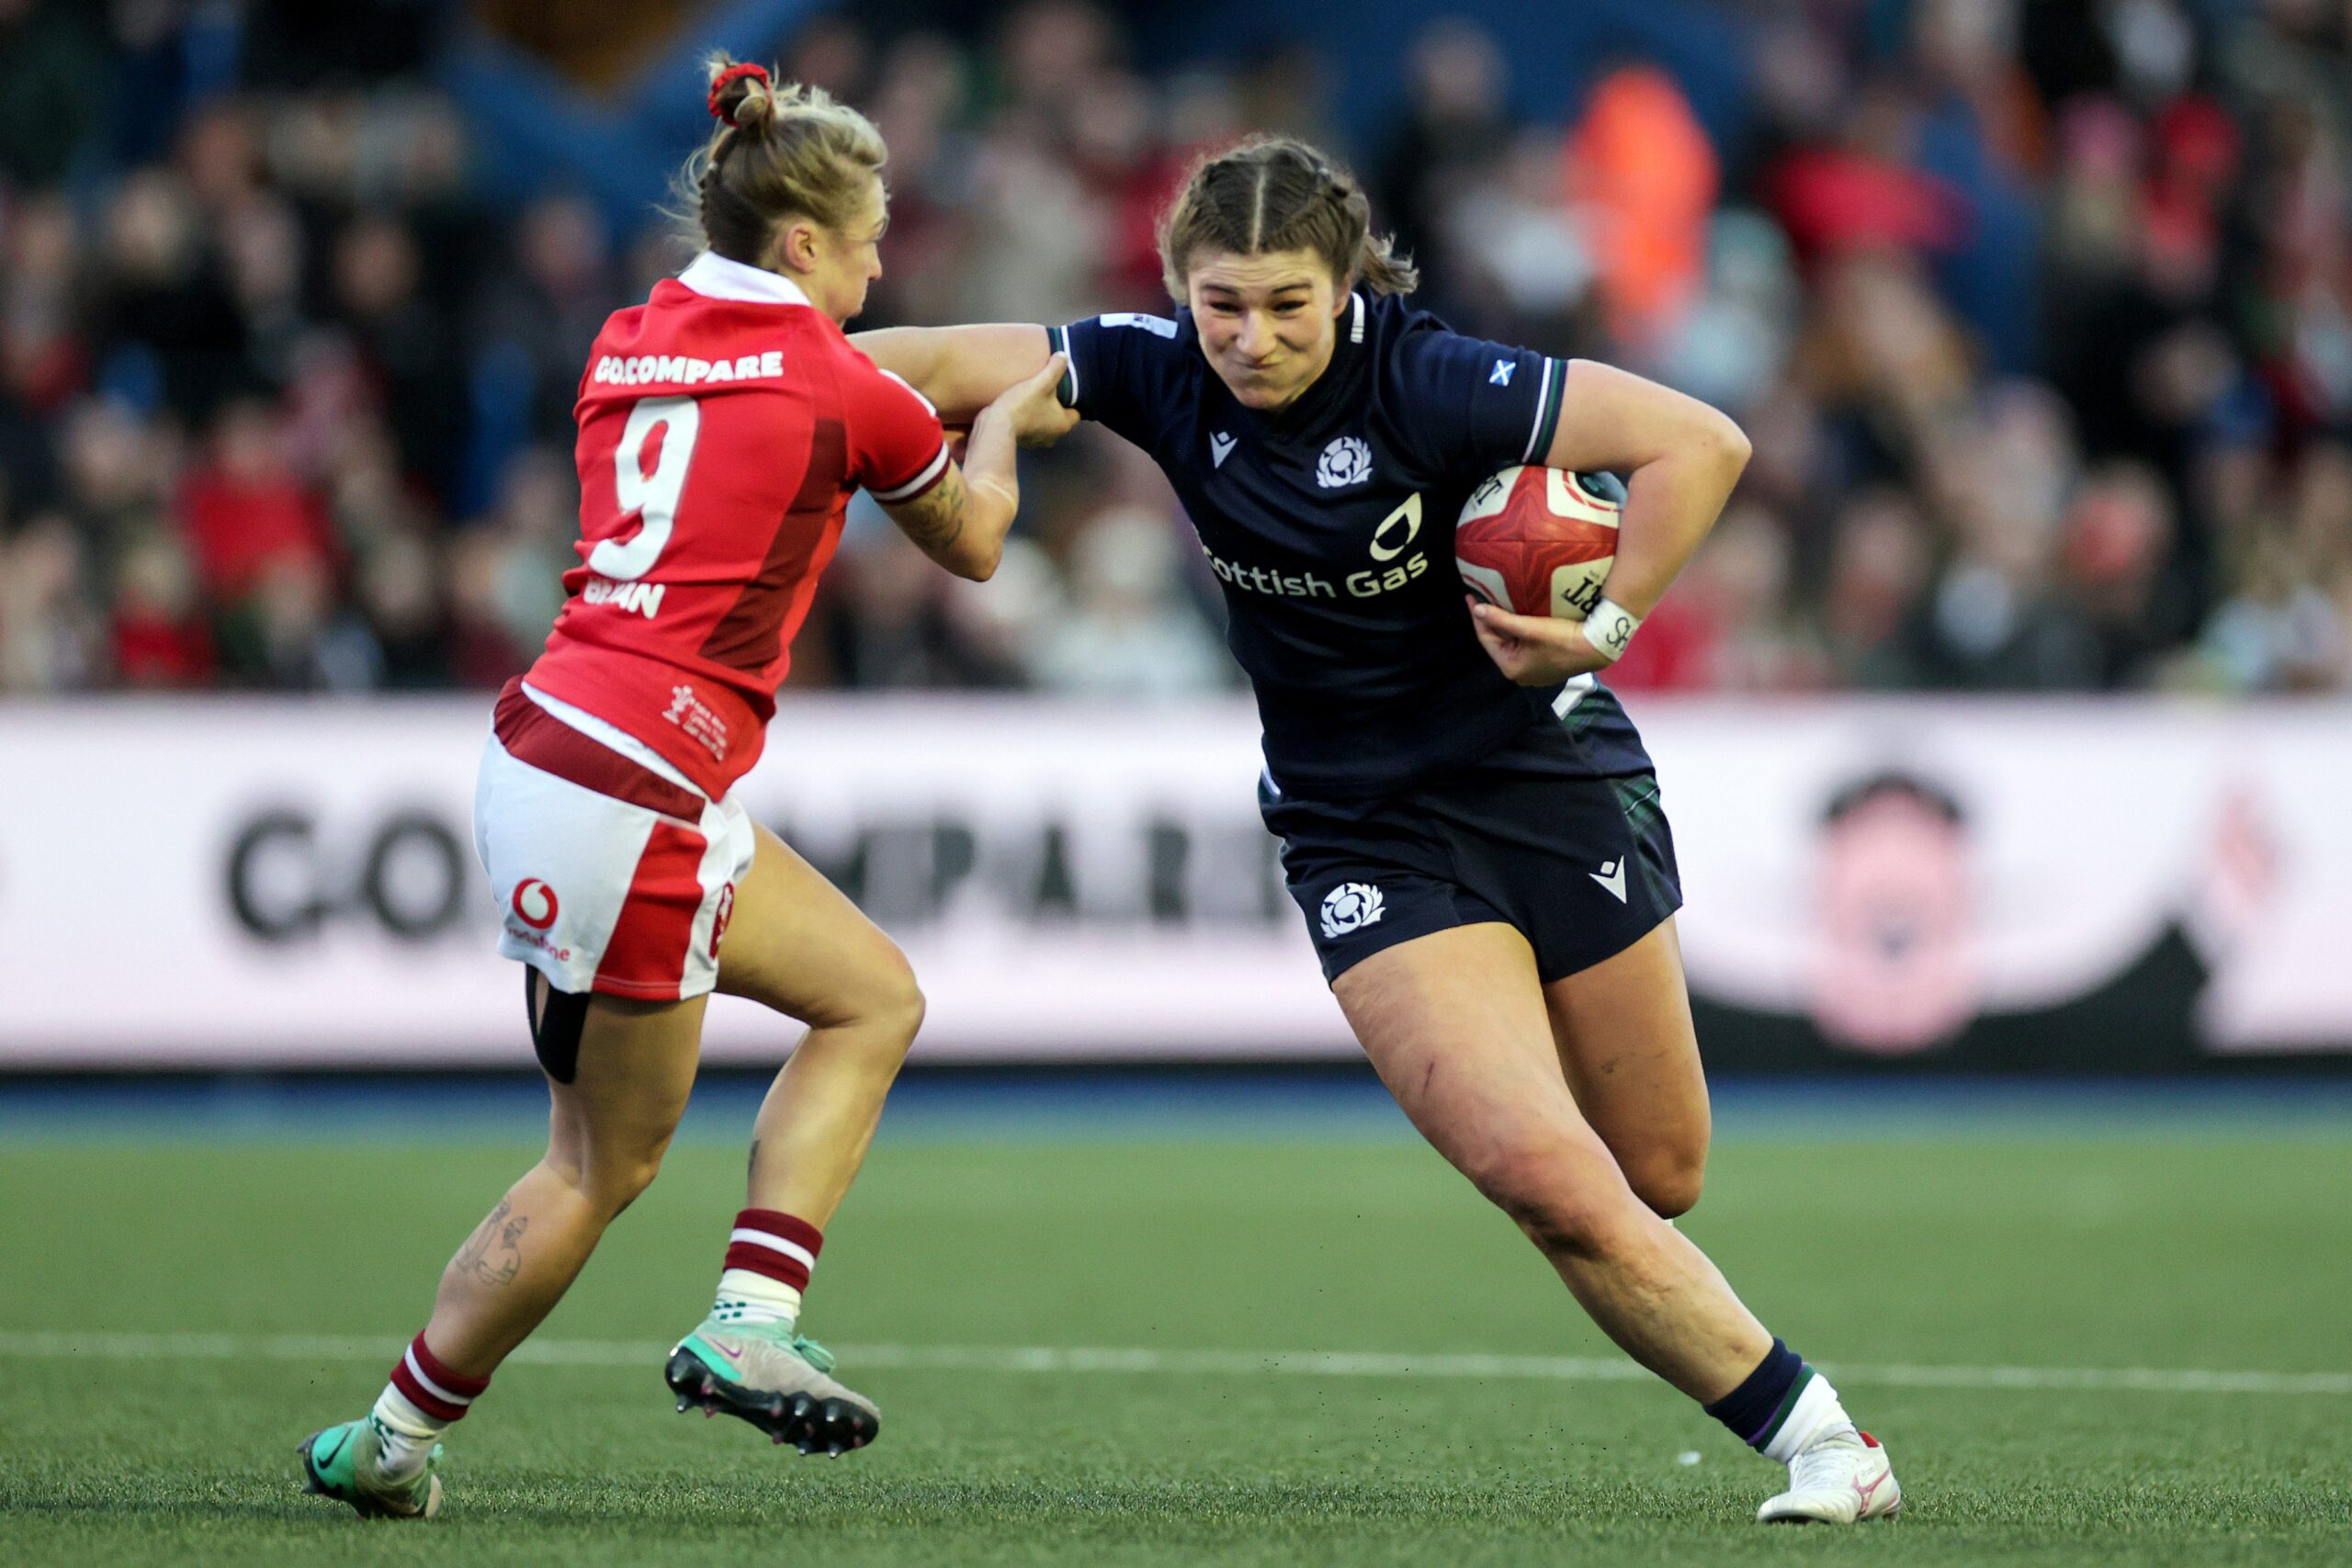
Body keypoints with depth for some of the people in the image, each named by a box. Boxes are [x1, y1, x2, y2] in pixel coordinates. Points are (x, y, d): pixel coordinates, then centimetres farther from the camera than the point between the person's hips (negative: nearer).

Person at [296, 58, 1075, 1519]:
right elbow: (972, 541, 12)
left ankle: (752, 1323, 12)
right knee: (606, 1165, 4)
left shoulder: (635, 342, 11)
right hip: (630, 790, -8)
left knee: (875, 999, 16)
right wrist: (1007, 422, 31)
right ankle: (392, 1438, 10)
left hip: (554, 737, 8)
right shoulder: (836, 385, -7)